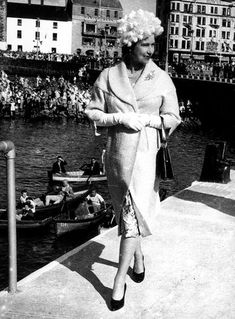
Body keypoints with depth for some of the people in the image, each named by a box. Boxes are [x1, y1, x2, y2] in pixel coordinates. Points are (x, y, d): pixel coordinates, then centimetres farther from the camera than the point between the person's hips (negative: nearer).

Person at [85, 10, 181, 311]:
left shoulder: (162, 79, -1)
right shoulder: (108, 76, 0)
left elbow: (173, 118, 4)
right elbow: (92, 111, 4)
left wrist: (148, 119, -14)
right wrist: (120, 118, -13)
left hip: (146, 154, -2)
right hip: (117, 153, 2)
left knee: (132, 214, -4)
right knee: (126, 210, 15)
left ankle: (119, 281, 5)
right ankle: (138, 257, 39)